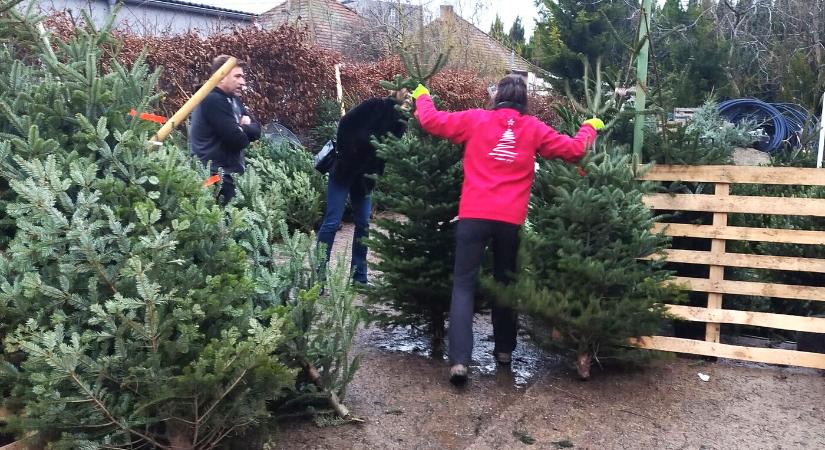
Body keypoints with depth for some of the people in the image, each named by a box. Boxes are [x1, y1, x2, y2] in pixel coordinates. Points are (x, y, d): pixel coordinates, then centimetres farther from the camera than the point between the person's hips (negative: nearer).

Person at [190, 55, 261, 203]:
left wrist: (240, 128, -11)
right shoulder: (213, 100, -15)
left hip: (229, 174, 9)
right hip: (215, 176, -9)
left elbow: (256, 130, 10)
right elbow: (238, 140, -21)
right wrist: (244, 129, 1)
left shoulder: (233, 100, 16)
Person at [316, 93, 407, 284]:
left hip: (365, 177, 6)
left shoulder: (399, 120, 2)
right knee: (332, 222, -6)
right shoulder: (374, 106, -15)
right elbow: (345, 124, -16)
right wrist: (345, 152, -13)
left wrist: (375, 175, -10)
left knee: (363, 224, 7)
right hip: (344, 170, -6)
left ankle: (359, 277, 17)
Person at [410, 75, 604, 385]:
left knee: (464, 285, 0)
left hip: (474, 215, -2)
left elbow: (432, 122, 8)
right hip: (511, 219, 2)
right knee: (505, 283, 20)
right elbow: (574, 150, 14)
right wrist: (590, 128, 34)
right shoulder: (534, 128, 9)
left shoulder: (476, 119, 5)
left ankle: (459, 360, -12)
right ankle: (504, 349, 30)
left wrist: (422, 97, 28)